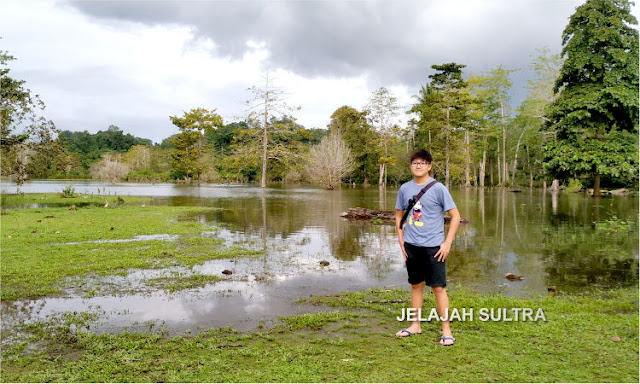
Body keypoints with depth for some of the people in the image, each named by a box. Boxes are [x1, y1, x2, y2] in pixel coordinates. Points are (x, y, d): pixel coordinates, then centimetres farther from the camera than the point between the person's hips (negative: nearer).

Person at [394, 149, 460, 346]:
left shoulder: (438, 188, -8)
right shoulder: (405, 189, 5)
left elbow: (455, 216, -6)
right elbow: (399, 215, 17)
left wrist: (447, 243, -11)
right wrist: (401, 240, 8)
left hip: (433, 246, -4)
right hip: (411, 246, 4)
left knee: (438, 287, -3)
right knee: (416, 285, 15)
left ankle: (446, 330, 8)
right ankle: (415, 325, 27)